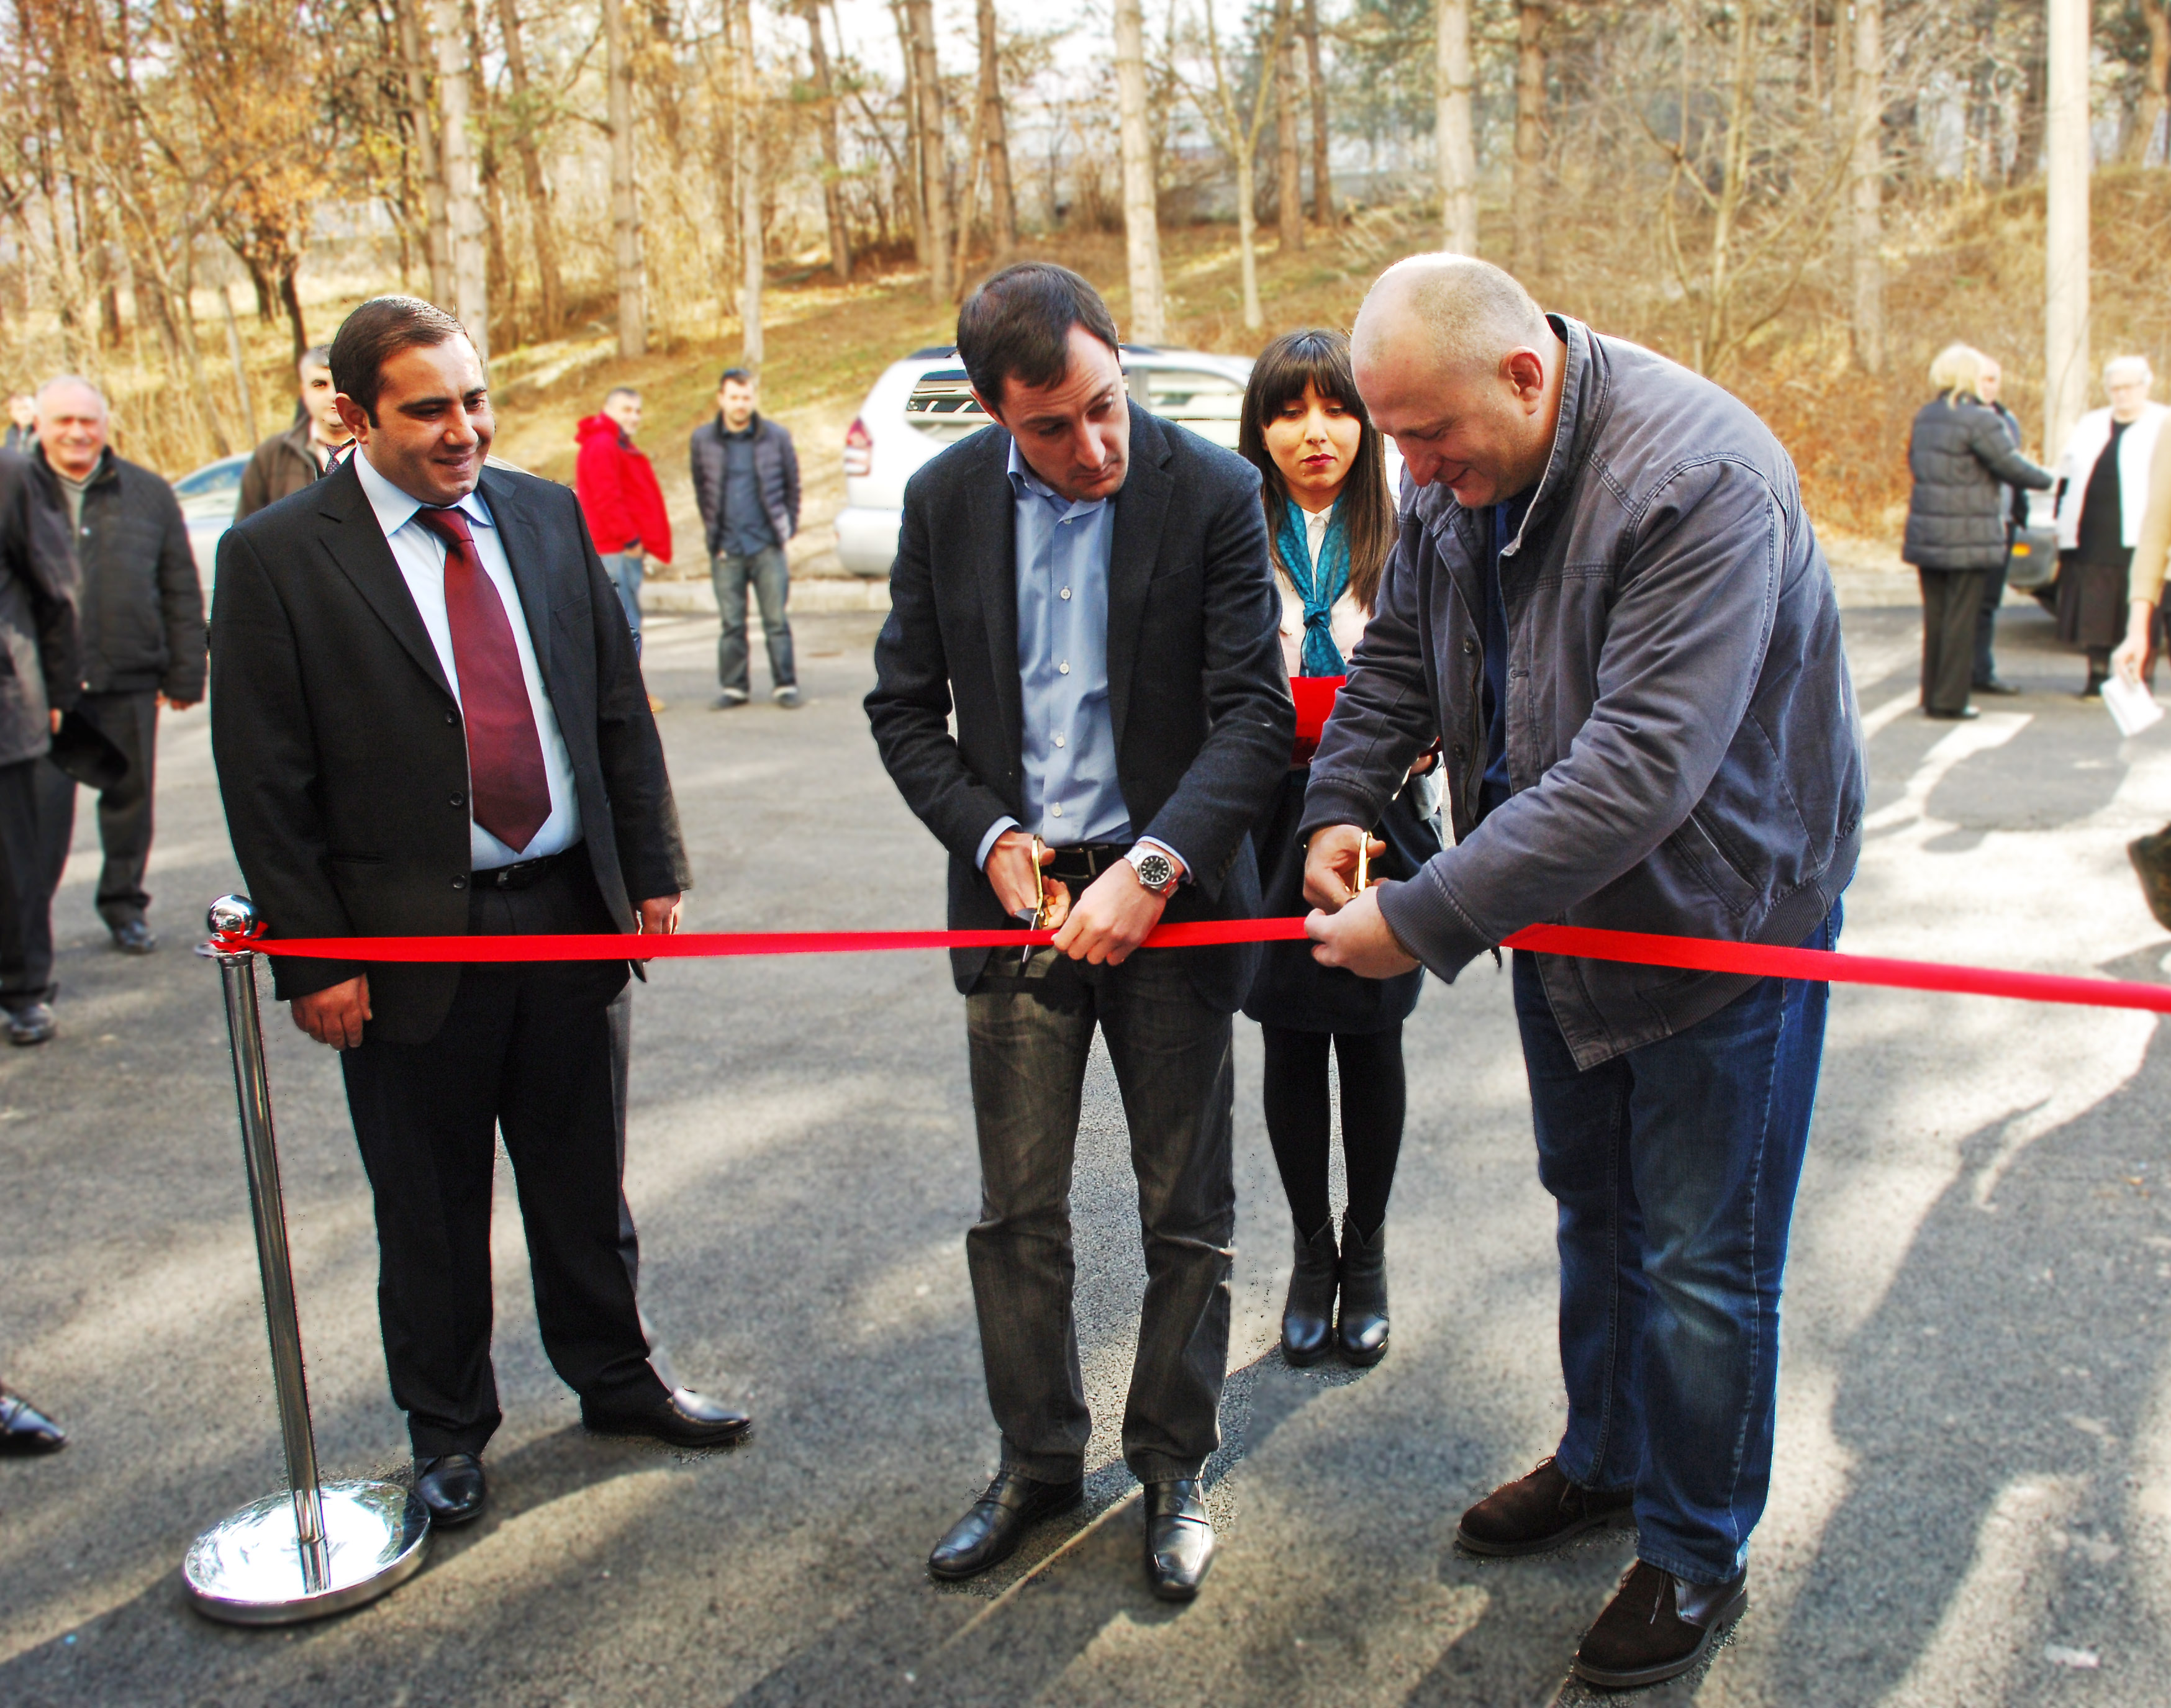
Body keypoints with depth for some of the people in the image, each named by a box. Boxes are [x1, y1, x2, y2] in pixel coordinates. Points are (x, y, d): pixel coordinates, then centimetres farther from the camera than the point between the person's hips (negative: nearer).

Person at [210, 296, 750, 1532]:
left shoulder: (548, 516, 5)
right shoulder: (277, 557, -8)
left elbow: (619, 709, 9)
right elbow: (266, 781, -8)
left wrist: (652, 867, 6)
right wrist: (314, 956, -10)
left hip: (569, 911, 4)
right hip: (408, 940, -3)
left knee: (583, 1176, 17)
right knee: (431, 1207, 12)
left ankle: (615, 1378, 37)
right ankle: (448, 1429, 31)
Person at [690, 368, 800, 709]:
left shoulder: (776, 437, 1)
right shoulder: (703, 439, 4)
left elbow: (792, 486, 11)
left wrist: (787, 528, 7)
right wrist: (712, 528, 14)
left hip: (767, 544, -1)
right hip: (726, 549, 1)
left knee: (776, 619, 0)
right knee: (731, 623, 6)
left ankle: (785, 684, 7)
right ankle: (733, 686, 14)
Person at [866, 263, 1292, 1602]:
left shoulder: (1213, 493, -10)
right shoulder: (946, 501, 0)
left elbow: (1254, 713, -12)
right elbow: (906, 705, 6)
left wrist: (1151, 868, -22)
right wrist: (988, 837, -8)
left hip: (1172, 895, -2)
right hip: (1019, 888, 2)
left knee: (1187, 1212, 10)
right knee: (1018, 1212, 10)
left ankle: (1175, 1465, 29)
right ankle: (1039, 1460, 30)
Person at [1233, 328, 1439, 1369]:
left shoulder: (1404, 539, 0)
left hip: (1380, 819, 0)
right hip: (1270, 824, 0)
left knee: (1371, 1039, 8)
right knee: (1290, 1042, 7)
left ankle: (1367, 1251, 27)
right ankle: (1312, 1250, 26)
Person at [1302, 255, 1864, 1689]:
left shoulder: (1698, 481, -32)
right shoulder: (1463, 473, -5)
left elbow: (1641, 770, -38)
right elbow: (1399, 657, 9)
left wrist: (1427, 919, -37)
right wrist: (1341, 805, -7)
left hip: (1722, 907, -7)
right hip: (1564, 904, 8)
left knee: (1701, 1261, 4)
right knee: (1590, 1210, 21)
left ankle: (1697, 1556, 24)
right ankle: (1605, 1461, 43)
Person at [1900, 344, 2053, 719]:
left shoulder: (1924, 416, 8)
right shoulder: (1979, 419, -14)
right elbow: (2011, 466, -10)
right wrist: (2047, 478, 7)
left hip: (1926, 533, 7)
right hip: (1968, 537, -7)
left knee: (1935, 616, 13)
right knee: (1962, 618, 0)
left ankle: (1932, 695, 17)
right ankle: (1950, 700, 3)